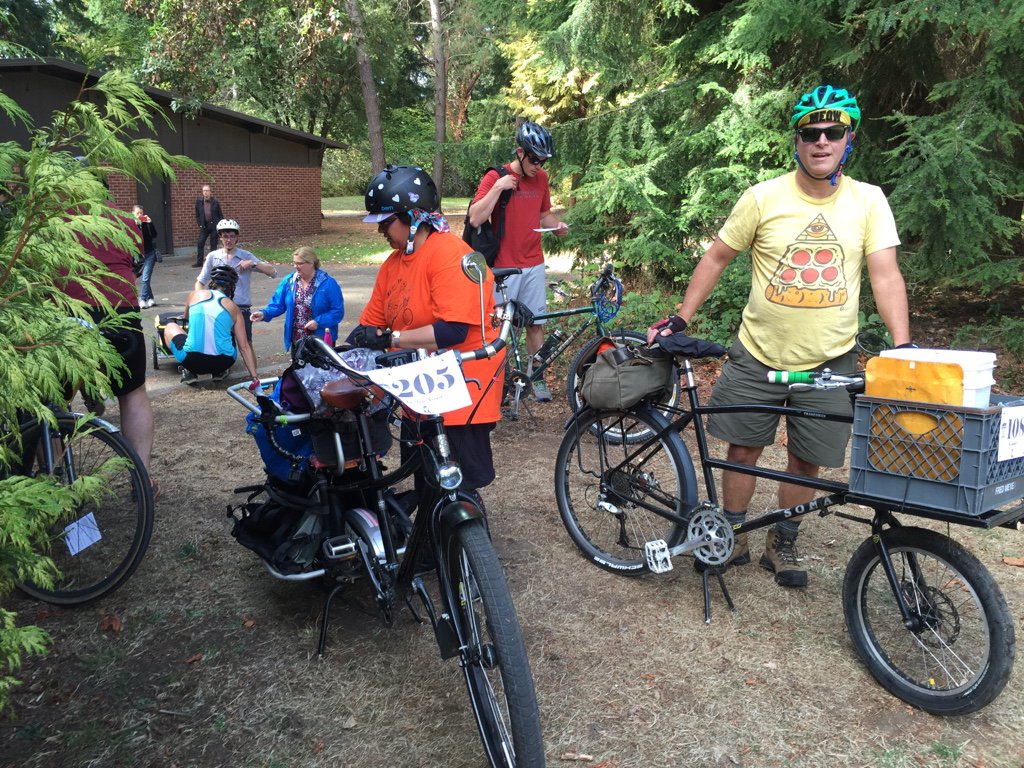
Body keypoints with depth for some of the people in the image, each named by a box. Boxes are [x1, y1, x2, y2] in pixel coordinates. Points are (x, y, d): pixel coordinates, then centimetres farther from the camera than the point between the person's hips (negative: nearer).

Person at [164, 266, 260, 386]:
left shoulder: (195, 294, 9)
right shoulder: (234, 308, 7)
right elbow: (244, 347, 3)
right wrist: (255, 377, 4)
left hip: (192, 360, -1)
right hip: (223, 362, 1)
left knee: (170, 327, 27)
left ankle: (188, 371, 11)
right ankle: (220, 371, 16)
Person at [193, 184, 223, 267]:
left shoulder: (215, 201, -2)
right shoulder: (199, 201, 1)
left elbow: (220, 214, 4)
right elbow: (197, 213, 10)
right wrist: (199, 223, 5)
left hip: (214, 225, -2)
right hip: (204, 225, 2)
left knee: (213, 244, 3)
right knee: (200, 243, -3)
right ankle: (199, 262, 2)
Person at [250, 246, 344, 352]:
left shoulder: (328, 284, -11)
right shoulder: (289, 282, 3)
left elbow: (338, 311, -12)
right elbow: (277, 304, 5)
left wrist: (318, 322, -23)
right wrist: (264, 313, -14)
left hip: (322, 342, -4)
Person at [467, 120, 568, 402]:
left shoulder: (541, 178, 7)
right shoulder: (495, 177, -9)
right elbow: (475, 218, -17)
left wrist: (557, 225, 0)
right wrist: (497, 188, -23)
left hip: (533, 265, 5)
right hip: (502, 267, -4)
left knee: (535, 323, 7)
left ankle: (536, 376, 19)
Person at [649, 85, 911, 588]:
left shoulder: (868, 201, -4)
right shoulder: (764, 197, -7)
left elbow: (886, 275, -9)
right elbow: (716, 258, 0)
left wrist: (902, 348, -21)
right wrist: (679, 320, -4)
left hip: (829, 360, 1)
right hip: (758, 354, -1)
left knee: (806, 459, 10)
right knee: (744, 448, 8)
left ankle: (782, 545, 31)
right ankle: (732, 538, 28)